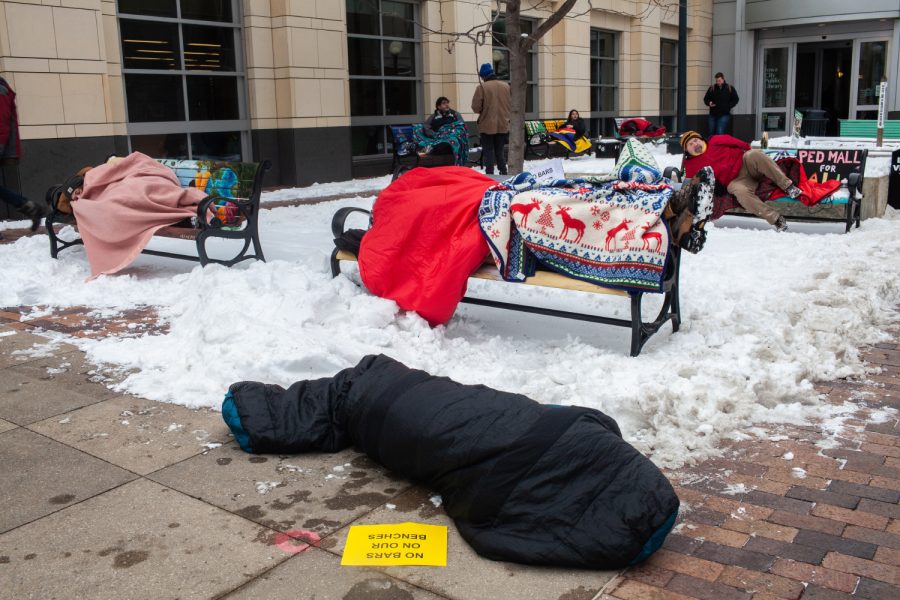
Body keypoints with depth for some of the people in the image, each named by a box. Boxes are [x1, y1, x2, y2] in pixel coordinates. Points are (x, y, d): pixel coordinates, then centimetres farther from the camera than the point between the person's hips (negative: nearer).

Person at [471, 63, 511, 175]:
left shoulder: (481, 87, -12)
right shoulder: (506, 86, 1)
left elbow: (475, 108, -12)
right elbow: (511, 105, 6)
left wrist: (485, 110, 8)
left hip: (487, 126, -4)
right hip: (503, 125, 4)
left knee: (488, 152, 5)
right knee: (499, 151, 16)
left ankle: (490, 175, 2)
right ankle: (503, 173, 14)